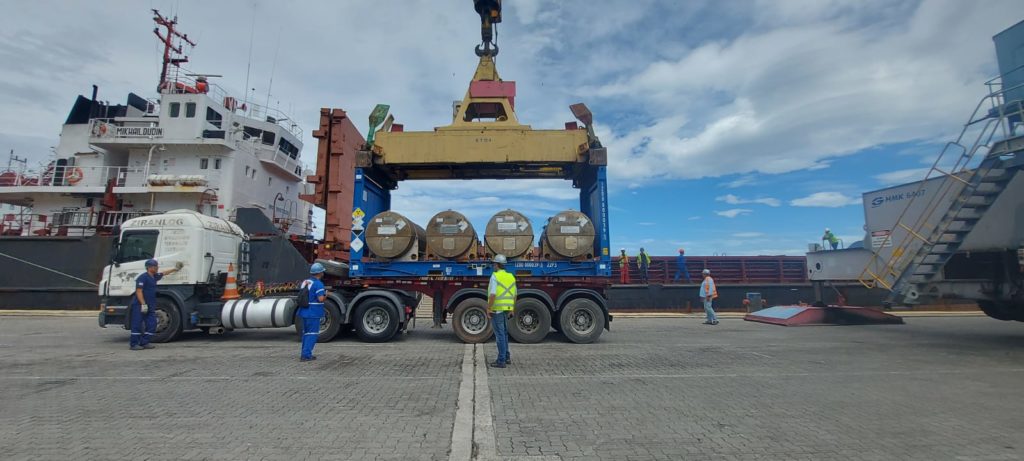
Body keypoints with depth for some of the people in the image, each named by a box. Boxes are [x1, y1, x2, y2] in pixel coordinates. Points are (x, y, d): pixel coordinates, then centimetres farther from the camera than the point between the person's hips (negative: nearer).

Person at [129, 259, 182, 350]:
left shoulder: (154, 277, 14)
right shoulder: (143, 277, -12)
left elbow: (164, 274, 36)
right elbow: (139, 291, -18)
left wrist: (175, 269, 48)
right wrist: (143, 304, -23)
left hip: (150, 306, 8)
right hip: (139, 305, -8)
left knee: (152, 325, 3)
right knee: (137, 325, -4)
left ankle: (144, 342, 9)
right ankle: (133, 344, 2)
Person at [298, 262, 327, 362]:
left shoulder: (305, 282, 10)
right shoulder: (318, 284, -16)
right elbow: (321, 299, -23)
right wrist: (326, 295, -4)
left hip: (304, 312, 8)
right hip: (313, 313, -8)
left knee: (306, 333, 17)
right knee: (312, 334, -2)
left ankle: (305, 354, 24)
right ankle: (306, 355, -5)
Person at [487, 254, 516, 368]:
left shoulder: (495, 276, -13)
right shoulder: (511, 277, 9)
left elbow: (493, 294, -22)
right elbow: (514, 295, 13)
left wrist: (488, 308, -14)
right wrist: (512, 310, 19)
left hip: (497, 309, -7)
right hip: (507, 309, 7)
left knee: (500, 334, -3)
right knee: (504, 333, 19)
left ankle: (501, 361, 1)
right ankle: (506, 357, 25)